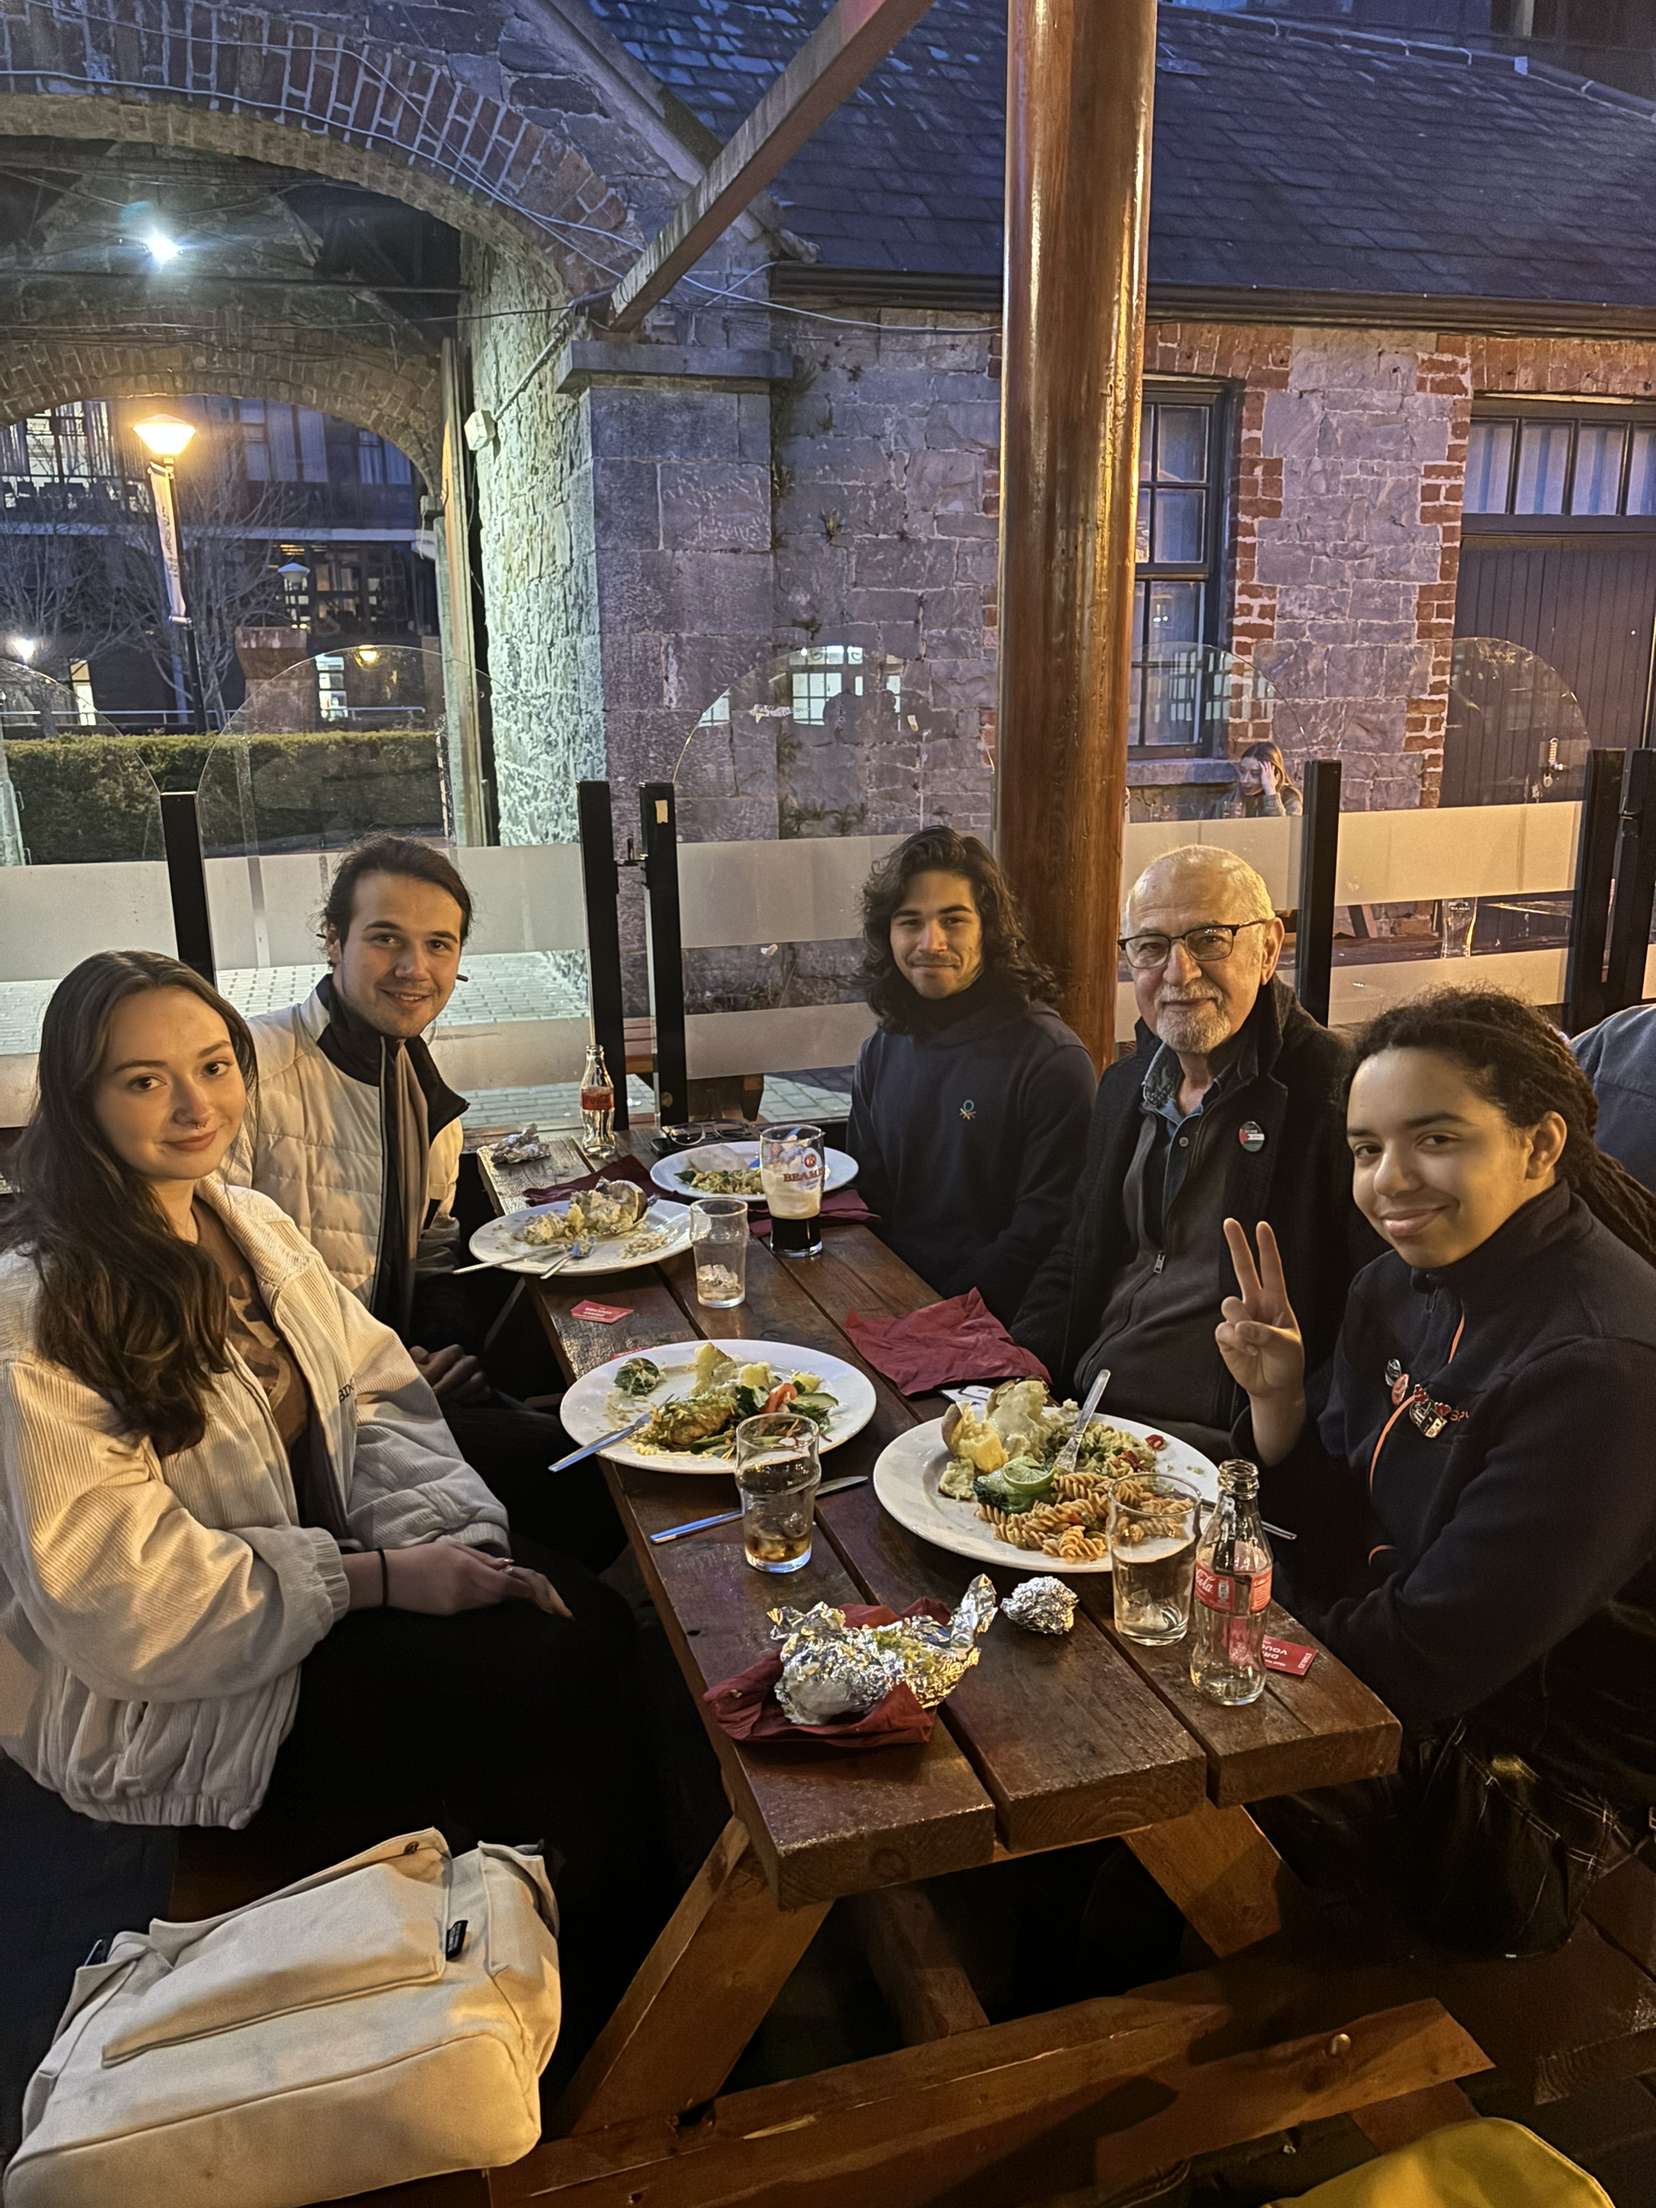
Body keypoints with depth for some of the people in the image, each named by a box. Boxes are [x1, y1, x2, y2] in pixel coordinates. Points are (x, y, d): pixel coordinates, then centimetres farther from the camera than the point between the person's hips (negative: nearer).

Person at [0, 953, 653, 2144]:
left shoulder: (253, 1223, 5)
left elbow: (376, 1395, 6)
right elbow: (114, 1591, -22)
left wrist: (449, 1535, -13)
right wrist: (379, 1577, -21)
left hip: (323, 1591, 7)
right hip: (173, 1701, -7)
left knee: (594, 1632, -12)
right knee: (545, 1690, -17)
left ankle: (613, 1965, 10)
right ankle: (564, 2033, 10)